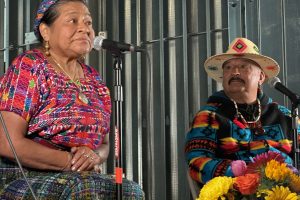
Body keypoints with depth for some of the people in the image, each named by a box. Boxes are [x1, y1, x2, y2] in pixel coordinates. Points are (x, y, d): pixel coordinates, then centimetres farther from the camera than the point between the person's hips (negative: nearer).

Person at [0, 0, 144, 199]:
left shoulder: (94, 80, 11)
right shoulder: (29, 66, -8)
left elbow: (104, 144, 18)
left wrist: (94, 156, -7)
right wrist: (72, 161, -15)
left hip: (76, 179, 6)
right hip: (21, 178, -6)